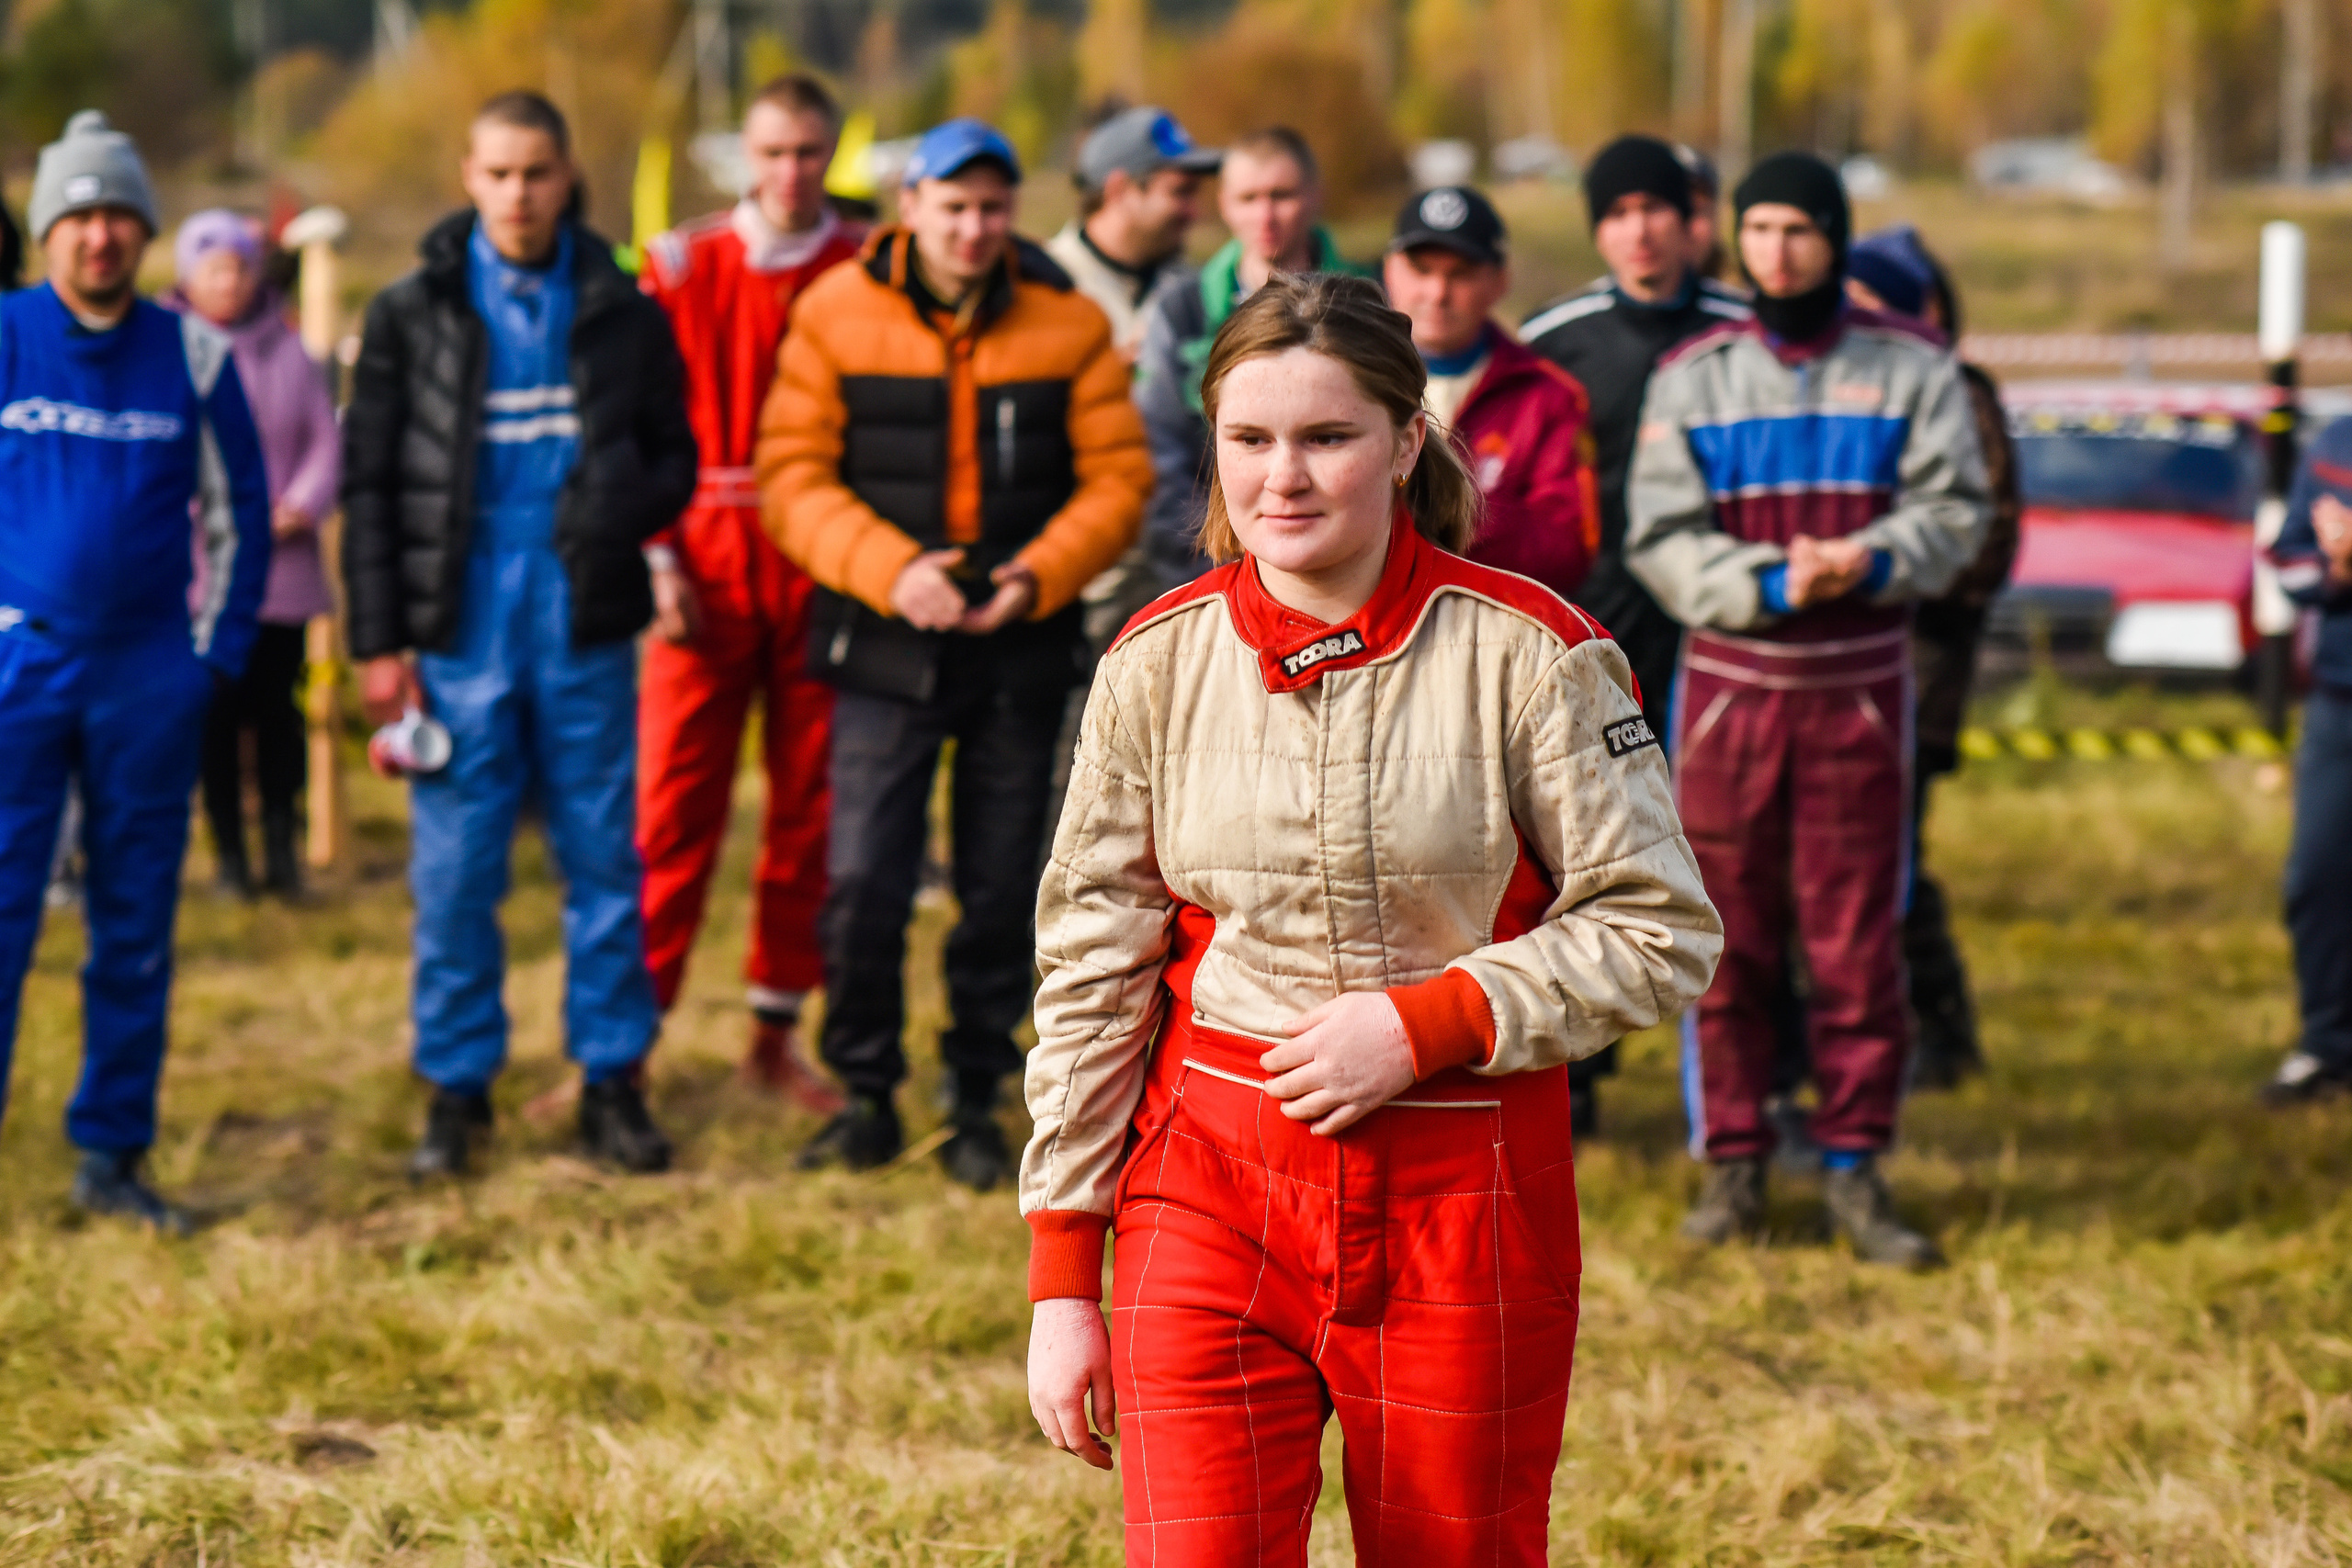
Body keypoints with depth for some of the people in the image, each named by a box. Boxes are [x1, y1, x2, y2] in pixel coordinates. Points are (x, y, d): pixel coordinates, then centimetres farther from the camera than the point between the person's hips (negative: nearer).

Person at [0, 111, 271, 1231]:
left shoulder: (193, 355, 6)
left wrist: (222, 651, 7)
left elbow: (238, 509, 14)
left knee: (137, 925, 6)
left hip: (151, 673, 2)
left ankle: (111, 1153, 14)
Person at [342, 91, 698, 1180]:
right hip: (460, 636, -1)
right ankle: (457, 1087, 13)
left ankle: (612, 1081, 14)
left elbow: (676, 460, 11)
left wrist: (627, 507, -13)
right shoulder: (412, 314, 3)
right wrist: (378, 642, -1)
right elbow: (367, 485, 5)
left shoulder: (623, 314, 5)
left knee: (605, 863, 5)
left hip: (587, 636, 1)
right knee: (454, 874, 2)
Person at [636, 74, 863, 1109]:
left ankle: (776, 1033, 17)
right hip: (707, 565, -1)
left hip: (825, 570, 1)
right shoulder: (682, 267, 3)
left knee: (811, 807, 6)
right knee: (670, 803, -4)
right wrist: (659, 561, -7)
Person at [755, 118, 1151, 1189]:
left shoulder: (1068, 325, 2)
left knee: (1001, 892, 7)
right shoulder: (836, 317, -1)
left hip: (1023, 651, 1)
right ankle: (867, 1094, 12)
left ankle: (977, 1103, 21)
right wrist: (888, 568, -18)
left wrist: (1038, 576, -15)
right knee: (862, 884, -7)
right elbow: (792, 476, -4)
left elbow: (1117, 478, 1)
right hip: (884, 647, -1)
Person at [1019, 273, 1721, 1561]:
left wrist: (1421, 1023, -15)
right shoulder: (1158, 661, 1)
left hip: (1463, 1200, -1)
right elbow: (1089, 971, 6)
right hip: (1214, 1195, 1)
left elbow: (1661, 934, -4)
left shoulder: (1529, 653, -7)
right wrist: (1062, 1280, 4)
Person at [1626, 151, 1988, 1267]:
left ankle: (1855, 1169, 9)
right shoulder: (1694, 376, 5)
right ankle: (1733, 1163, 13)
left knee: (1859, 943, 0)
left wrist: (1869, 561, -19)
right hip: (1728, 683, 0)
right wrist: (1770, 583, -18)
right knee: (1725, 940, 3)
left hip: (1861, 688, 0)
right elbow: (1660, 539, -2)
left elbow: (1955, 510, 1)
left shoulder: (1911, 367, 6)